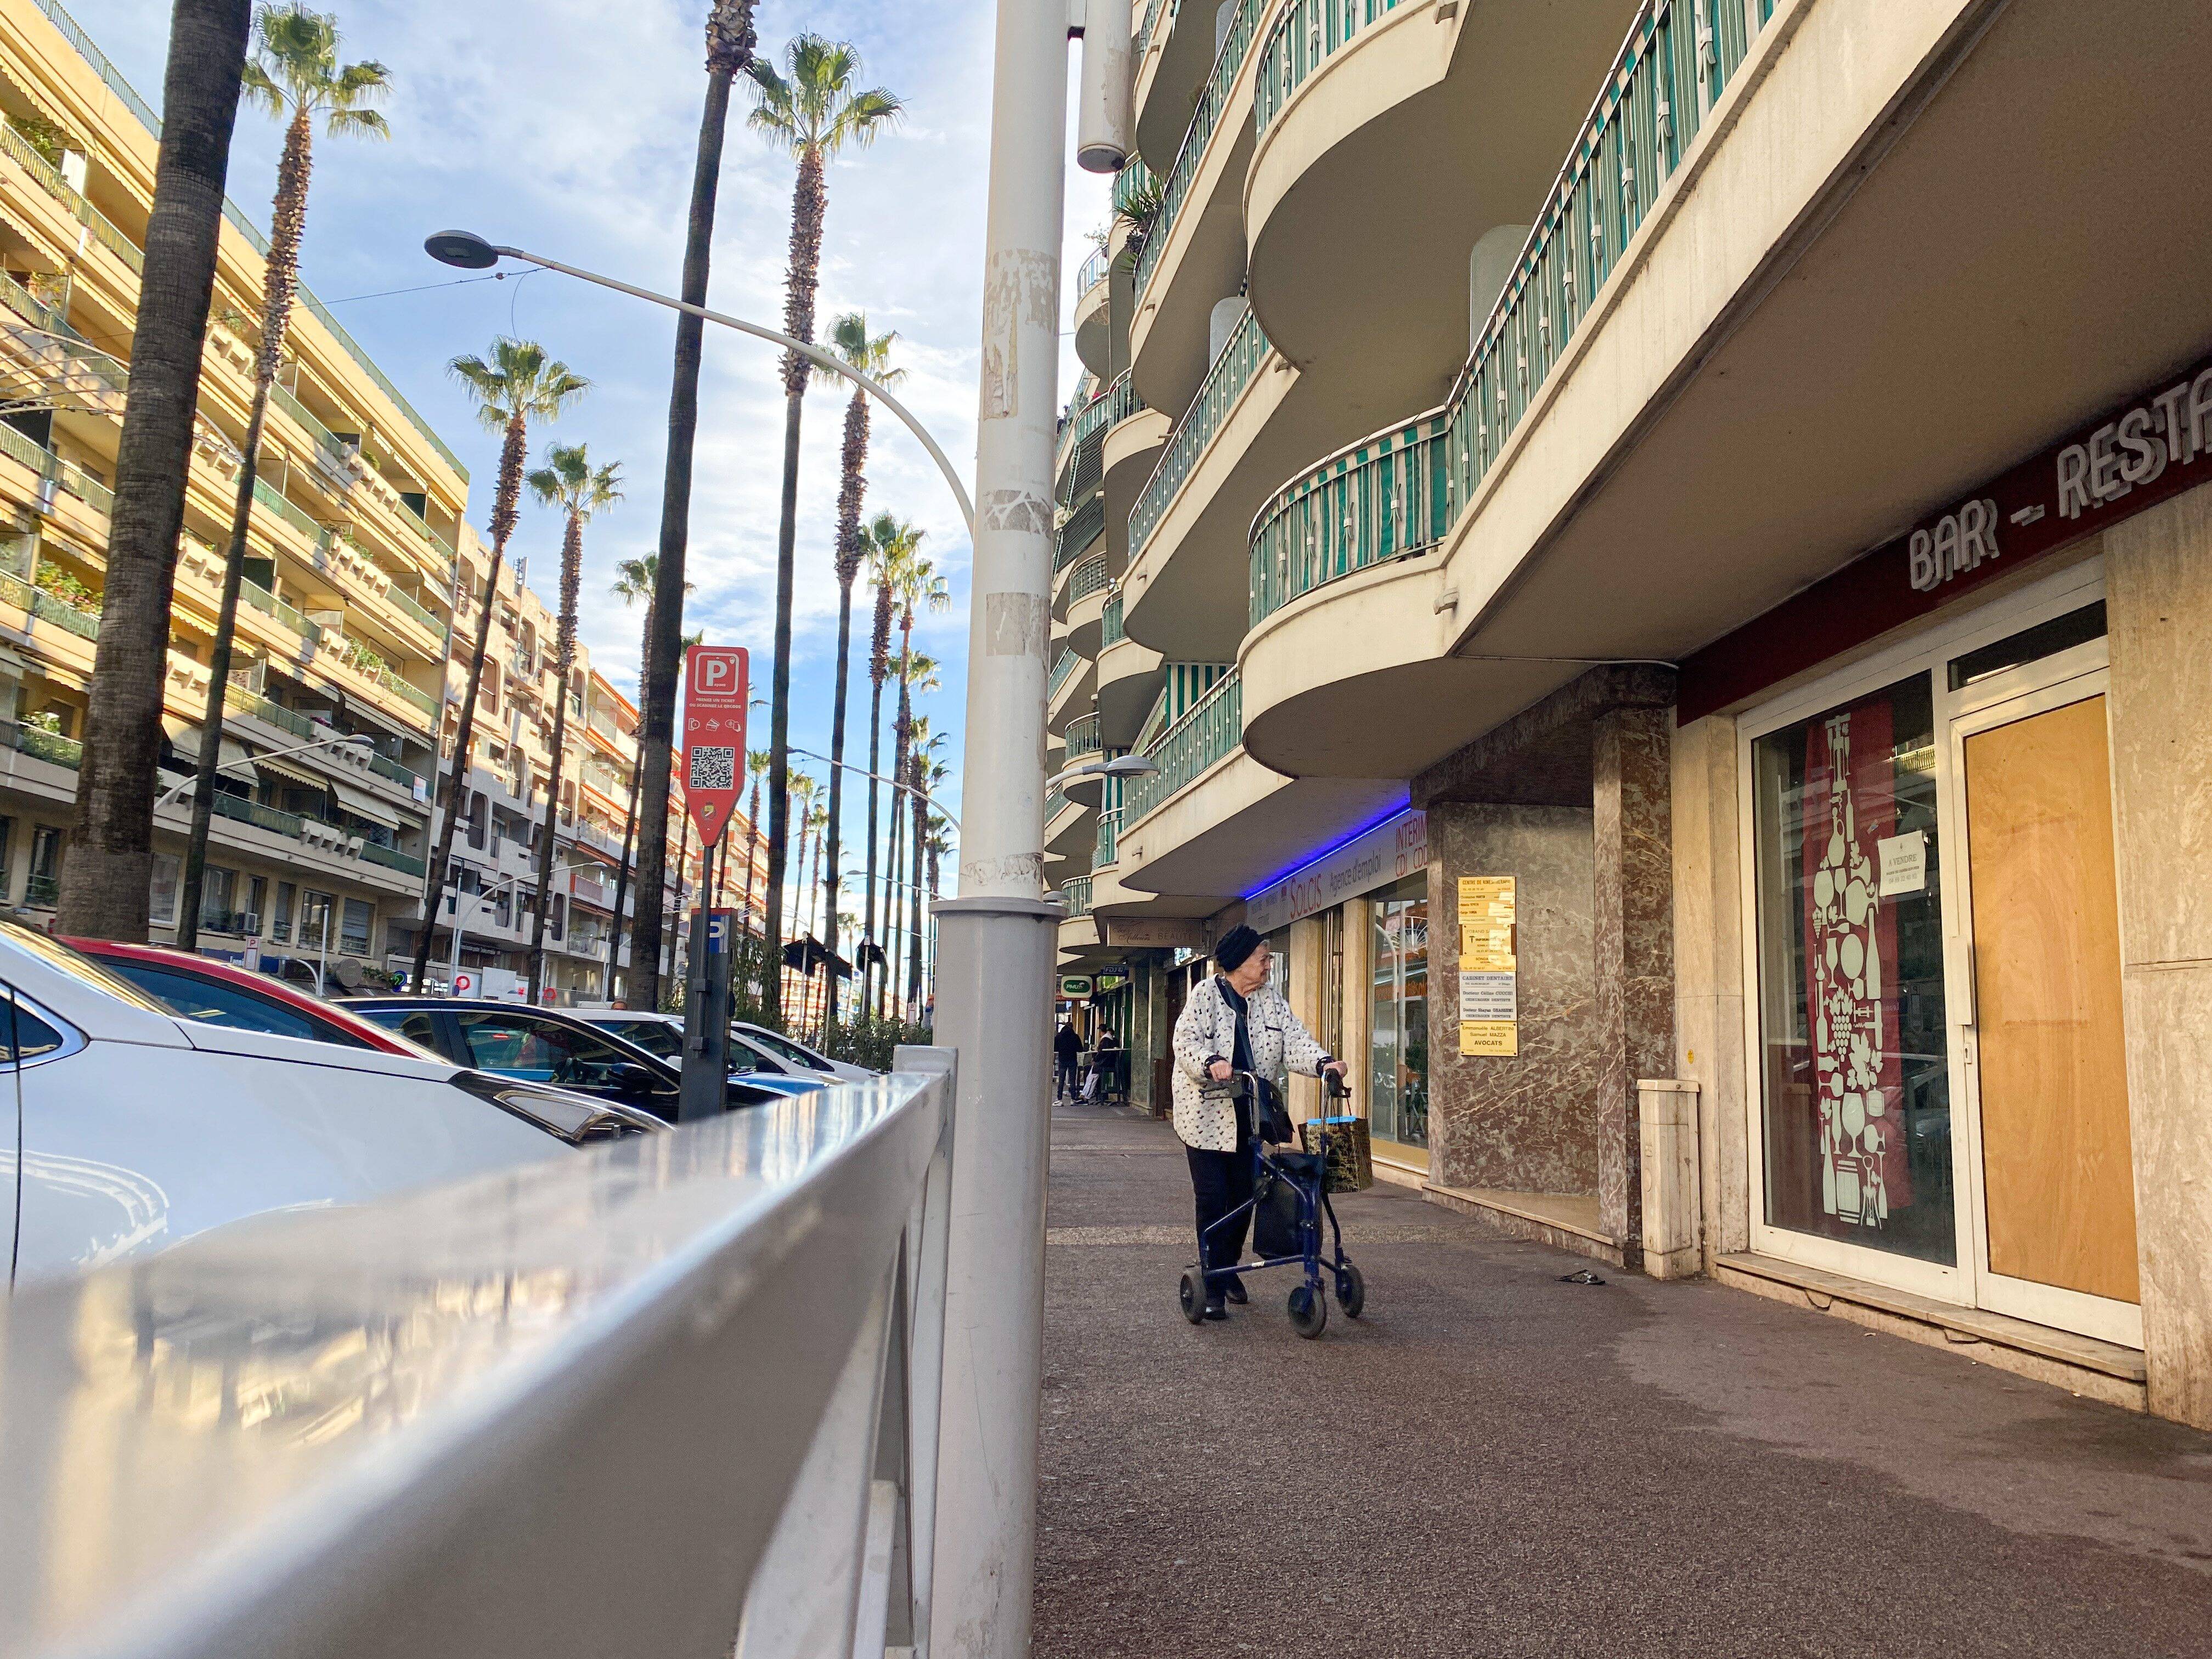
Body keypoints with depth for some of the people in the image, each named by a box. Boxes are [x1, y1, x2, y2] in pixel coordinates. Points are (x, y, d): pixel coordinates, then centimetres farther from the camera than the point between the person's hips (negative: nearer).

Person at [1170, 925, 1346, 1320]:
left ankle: (1229, 1271, 28)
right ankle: (1213, 1286, 0)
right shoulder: (1206, 994, -6)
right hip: (1207, 1115, -5)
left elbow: (1293, 1039, -1)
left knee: (1244, 1198, 10)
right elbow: (1186, 1040, -15)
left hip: (1250, 1117, 5)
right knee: (1212, 1199, -6)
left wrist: (1323, 1062, -19)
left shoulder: (1271, 999, 9)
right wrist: (1212, 1062, -35)